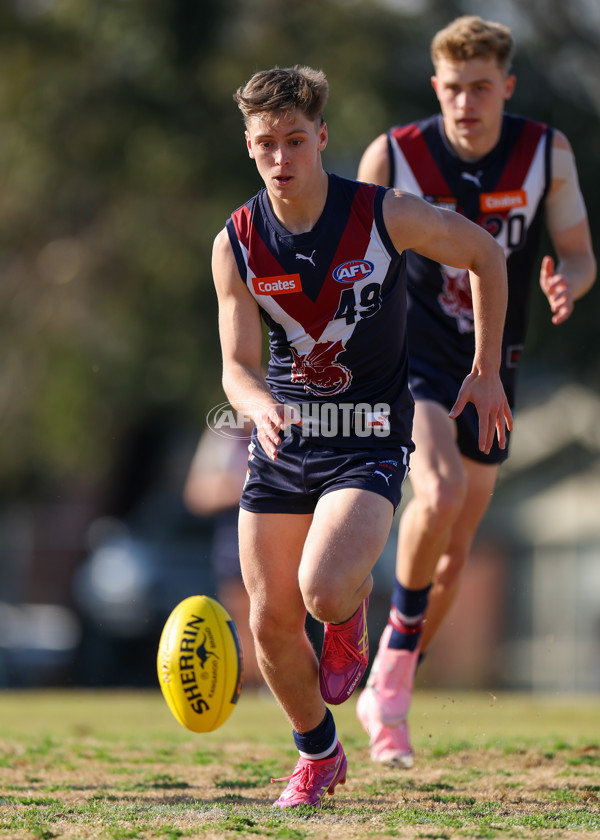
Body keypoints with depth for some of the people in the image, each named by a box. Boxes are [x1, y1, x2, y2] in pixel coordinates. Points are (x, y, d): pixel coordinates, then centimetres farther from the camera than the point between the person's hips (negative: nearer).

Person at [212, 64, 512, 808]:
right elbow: (238, 365, -6)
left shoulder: (385, 215, -14)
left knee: (324, 590, -26)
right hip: (282, 439, 3)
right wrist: (259, 405, -30)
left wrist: (486, 371, 5)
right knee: (271, 622, 2)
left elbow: (484, 255, 2)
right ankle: (317, 755, 29)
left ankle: (351, 621, 13)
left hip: (368, 441, -3)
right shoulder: (235, 244, -6)